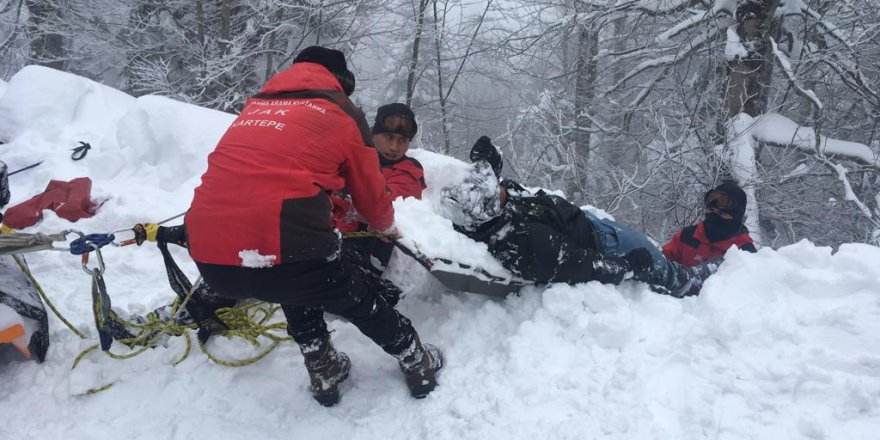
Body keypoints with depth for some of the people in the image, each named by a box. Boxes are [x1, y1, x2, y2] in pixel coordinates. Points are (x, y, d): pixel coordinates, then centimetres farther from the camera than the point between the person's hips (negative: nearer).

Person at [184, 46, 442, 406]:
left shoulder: (256, 106, 24)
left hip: (208, 261, 5)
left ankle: (324, 371, 40)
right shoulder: (342, 112, 10)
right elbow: (370, 195, 18)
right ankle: (418, 363, 42)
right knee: (360, 300, 22)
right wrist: (387, 224, 41)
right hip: (279, 257, -5)